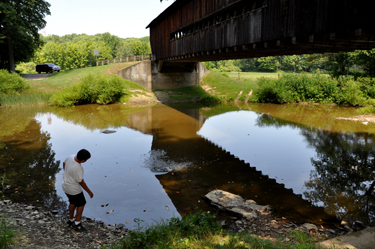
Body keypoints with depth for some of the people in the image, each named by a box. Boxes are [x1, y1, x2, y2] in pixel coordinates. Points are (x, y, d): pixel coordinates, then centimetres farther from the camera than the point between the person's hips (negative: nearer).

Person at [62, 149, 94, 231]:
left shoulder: (71, 157, -13)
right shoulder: (78, 168, -35)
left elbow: (64, 163, 10)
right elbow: (81, 182, -23)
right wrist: (89, 192, -10)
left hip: (65, 185, 9)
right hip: (74, 189, -8)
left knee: (72, 202, 26)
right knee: (81, 204, 10)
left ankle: (71, 220, 40)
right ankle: (77, 223, 15)